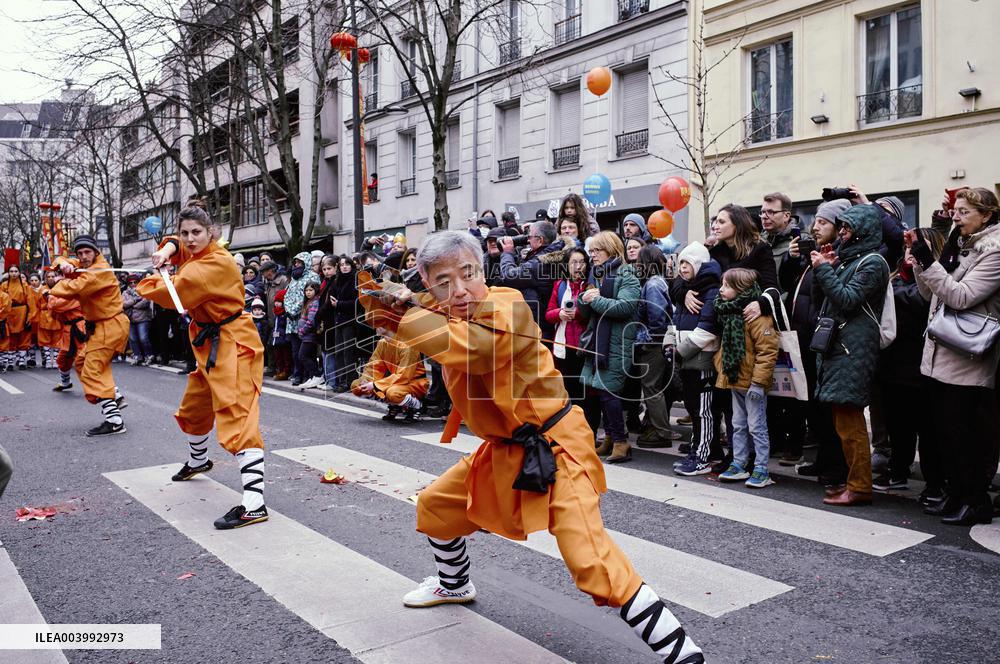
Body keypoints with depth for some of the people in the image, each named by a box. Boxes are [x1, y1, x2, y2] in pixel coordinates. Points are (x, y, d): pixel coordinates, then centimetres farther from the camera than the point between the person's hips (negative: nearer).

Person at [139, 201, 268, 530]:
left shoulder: (215, 264, -22)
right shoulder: (196, 255, 5)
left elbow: (171, 293, -23)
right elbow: (178, 246, 21)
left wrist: (149, 282, -1)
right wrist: (167, 250, -5)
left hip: (232, 345, -10)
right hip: (209, 343, 10)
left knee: (237, 417, -21)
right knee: (193, 409, 28)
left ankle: (254, 503, -28)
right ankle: (198, 461, 57)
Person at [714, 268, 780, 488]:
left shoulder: (756, 315, -19)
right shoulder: (728, 312, 9)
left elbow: (768, 350, -22)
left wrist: (758, 381, -23)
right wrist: (721, 366, 10)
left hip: (751, 382, -9)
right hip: (735, 379, 9)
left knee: (756, 427, 0)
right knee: (738, 425, 16)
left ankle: (761, 470, 9)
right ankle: (739, 465, 25)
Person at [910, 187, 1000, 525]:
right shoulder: (958, 246, 14)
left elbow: (961, 297, -19)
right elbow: (931, 295, 15)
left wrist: (928, 260, -22)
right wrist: (920, 260, 1)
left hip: (968, 360, -8)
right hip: (941, 354, 8)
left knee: (964, 434, -2)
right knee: (945, 431, 12)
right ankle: (956, 496, 22)